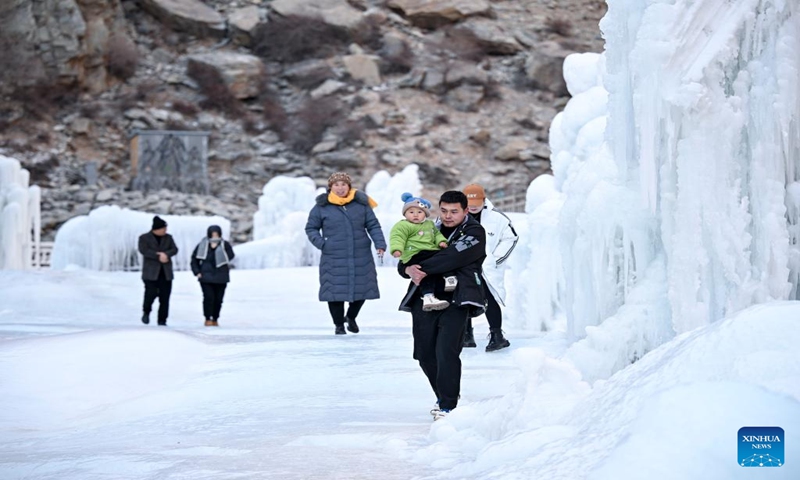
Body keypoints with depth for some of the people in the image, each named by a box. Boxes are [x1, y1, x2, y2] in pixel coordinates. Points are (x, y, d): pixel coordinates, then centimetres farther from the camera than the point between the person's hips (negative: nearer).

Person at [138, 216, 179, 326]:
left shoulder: (168, 238, 14)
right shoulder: (144, 238, 3)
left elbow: (174, 249, 3)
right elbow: (144, 250, -12)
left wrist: (166, 254, -17)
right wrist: (158, 257, -18)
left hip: (166, 273, 4)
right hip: (151, 273, -4)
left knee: (165, 298, -2)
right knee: (151, 293, -14)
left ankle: (162, 320, 5)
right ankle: (146, 312, 14)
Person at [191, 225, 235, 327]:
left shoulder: (225, 245, -1)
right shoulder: (202, 245, 1)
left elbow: (231, 256, -18)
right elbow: (194, 259, 11)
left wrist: (216, 247, -22)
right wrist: (197, 272, 0)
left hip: (221, 277, 1)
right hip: (206, 277, -1)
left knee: (218, 299, 2)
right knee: (208, 297, -12)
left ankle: (215, 319, 17)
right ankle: (208, 318, 0)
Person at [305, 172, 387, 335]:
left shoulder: (361, 204, 3)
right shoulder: (322, 207, 0)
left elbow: (373, 226, 6)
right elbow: (311, 228, 10)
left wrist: (380, 244, -8)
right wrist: (321, 243, -6)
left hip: (361, 259, 2)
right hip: (334, 260, -2)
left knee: (361, 290, 9)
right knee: (335, 291, 0)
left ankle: (351, 317, 36)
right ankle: (339, 324, 20)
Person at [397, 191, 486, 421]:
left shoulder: (474, 233, 2)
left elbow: (452, 257, -15)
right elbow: (404, 262, 14)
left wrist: (423, 268, -16)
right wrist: (408, 269, -10)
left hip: (456, 300, -6)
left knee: (446, 351, -17)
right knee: (425, 353, 6)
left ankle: (448, 406, -10)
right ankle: (443, 396, 28)